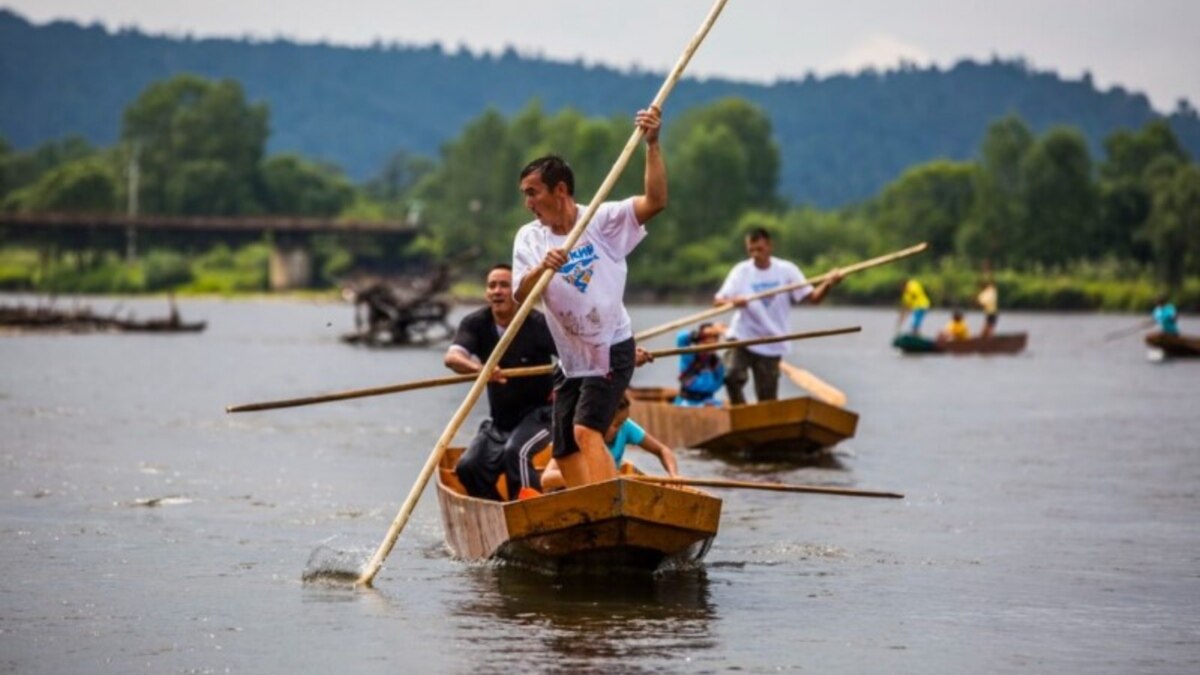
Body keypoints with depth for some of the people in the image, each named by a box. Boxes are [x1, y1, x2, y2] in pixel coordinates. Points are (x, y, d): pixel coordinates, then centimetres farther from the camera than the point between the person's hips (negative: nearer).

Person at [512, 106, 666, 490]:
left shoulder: (603, 221, -9)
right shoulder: (529, 238, 1)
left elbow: (655, 202, -23)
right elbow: (521, 296, -13)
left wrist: (652, 145, -32)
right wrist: (541, 269, -33)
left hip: (611, 350, -6)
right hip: (570, 358, 6)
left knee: (586, 431, -22)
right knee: (565, 451, 8)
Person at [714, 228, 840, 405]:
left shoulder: (787, 270, -3)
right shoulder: (741, 271, -3)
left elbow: (813, 297, -6)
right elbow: (718, 301, -9)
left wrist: (828, 284, -26)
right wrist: (732, 301, -32)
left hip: (771, 343, 1)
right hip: (742, 337, -1)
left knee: (768, 397, 4)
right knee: (732, 375, -24)